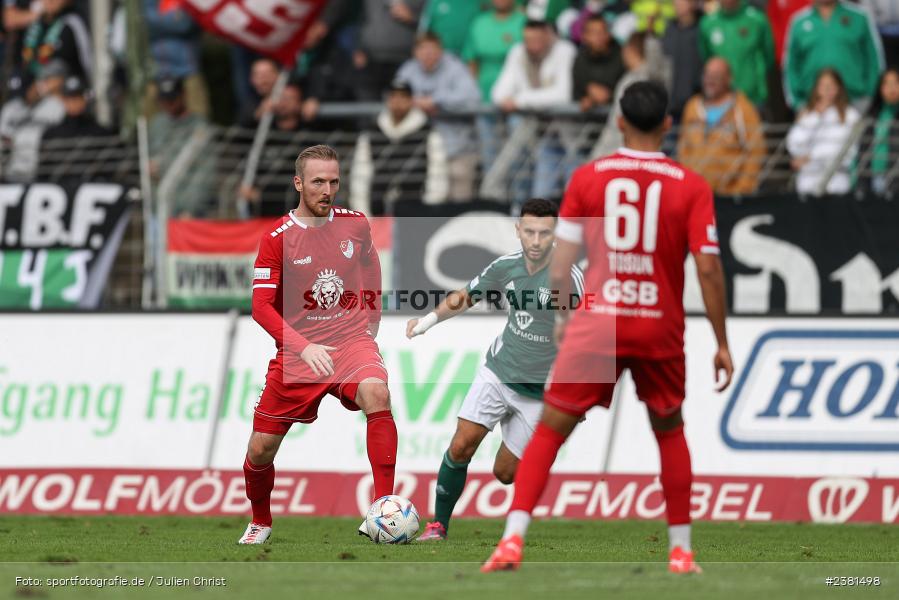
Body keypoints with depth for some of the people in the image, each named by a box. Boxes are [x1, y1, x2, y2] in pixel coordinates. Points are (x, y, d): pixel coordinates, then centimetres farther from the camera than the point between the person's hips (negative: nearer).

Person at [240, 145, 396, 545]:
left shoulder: (354, 224, 3)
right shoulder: (277, 238, -7)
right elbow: (262, 307, -11)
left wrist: (371, 321, 16)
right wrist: (303, 347, -24)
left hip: (352, 342, 0)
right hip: (297, 353, 0)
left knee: (376, 395, -32)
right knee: (261, 448, 2)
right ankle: (260, 522, 34)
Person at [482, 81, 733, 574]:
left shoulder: (587, 178, 2)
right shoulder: (691, 187, 0)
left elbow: (560, 260, 2)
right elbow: (708, 268, -4)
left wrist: (561, 319, 16)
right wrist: (721, 344, 2)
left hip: (597, 323, -1)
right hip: (660, 329, 1)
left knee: (550, 429, 5)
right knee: (669, 432, 22)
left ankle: (513, 538, -10)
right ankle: (681, 550, 21)